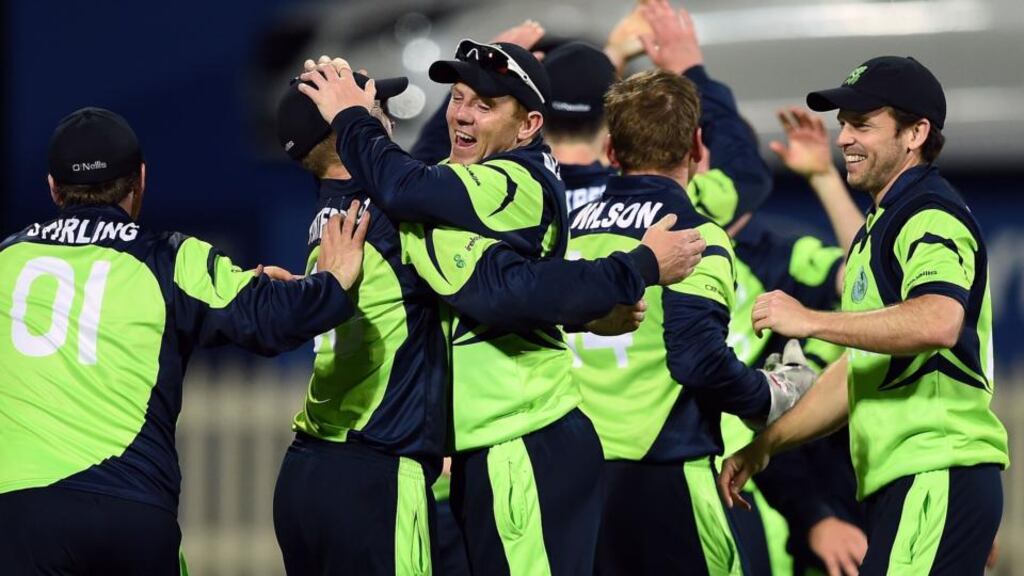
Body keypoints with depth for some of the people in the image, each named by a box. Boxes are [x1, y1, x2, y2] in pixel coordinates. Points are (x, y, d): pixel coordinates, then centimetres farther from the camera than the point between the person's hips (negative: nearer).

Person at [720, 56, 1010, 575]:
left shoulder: (930, 215, -9)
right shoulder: (878, 229, 24)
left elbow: (938, 321, -30)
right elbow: (858, 372, 31)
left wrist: (811, 320, -27)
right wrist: (764, 446, 26)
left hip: (936, 479, -11)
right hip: (898, 483, 11)